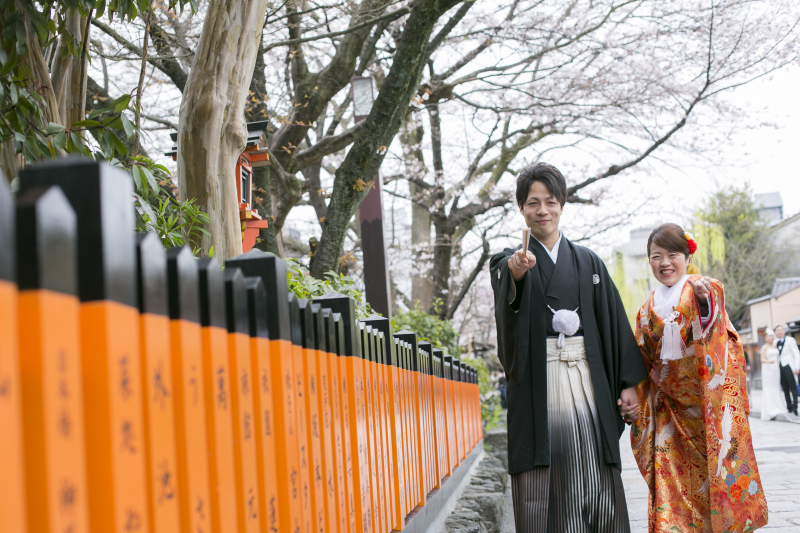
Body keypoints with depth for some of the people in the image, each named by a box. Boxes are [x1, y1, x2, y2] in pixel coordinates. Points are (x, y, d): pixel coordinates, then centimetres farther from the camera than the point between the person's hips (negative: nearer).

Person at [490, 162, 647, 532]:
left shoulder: (587, 262, 14)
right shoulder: (509, 262, 6)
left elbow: (614, 322, 12)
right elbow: (506, 301, -18)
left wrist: (629, 381, 4)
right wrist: (515, 275, -42)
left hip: (586, 380, 2)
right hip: (537, 385, -2)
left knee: (595, 483, -1)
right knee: (544, 487, -5)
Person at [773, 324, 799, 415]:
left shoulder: (790, 340, -1)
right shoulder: (775, 342, 14)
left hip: (789, 366, -5)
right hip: (780, 367, 5)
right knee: (785, 389, 6)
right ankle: (789, 408, 10)